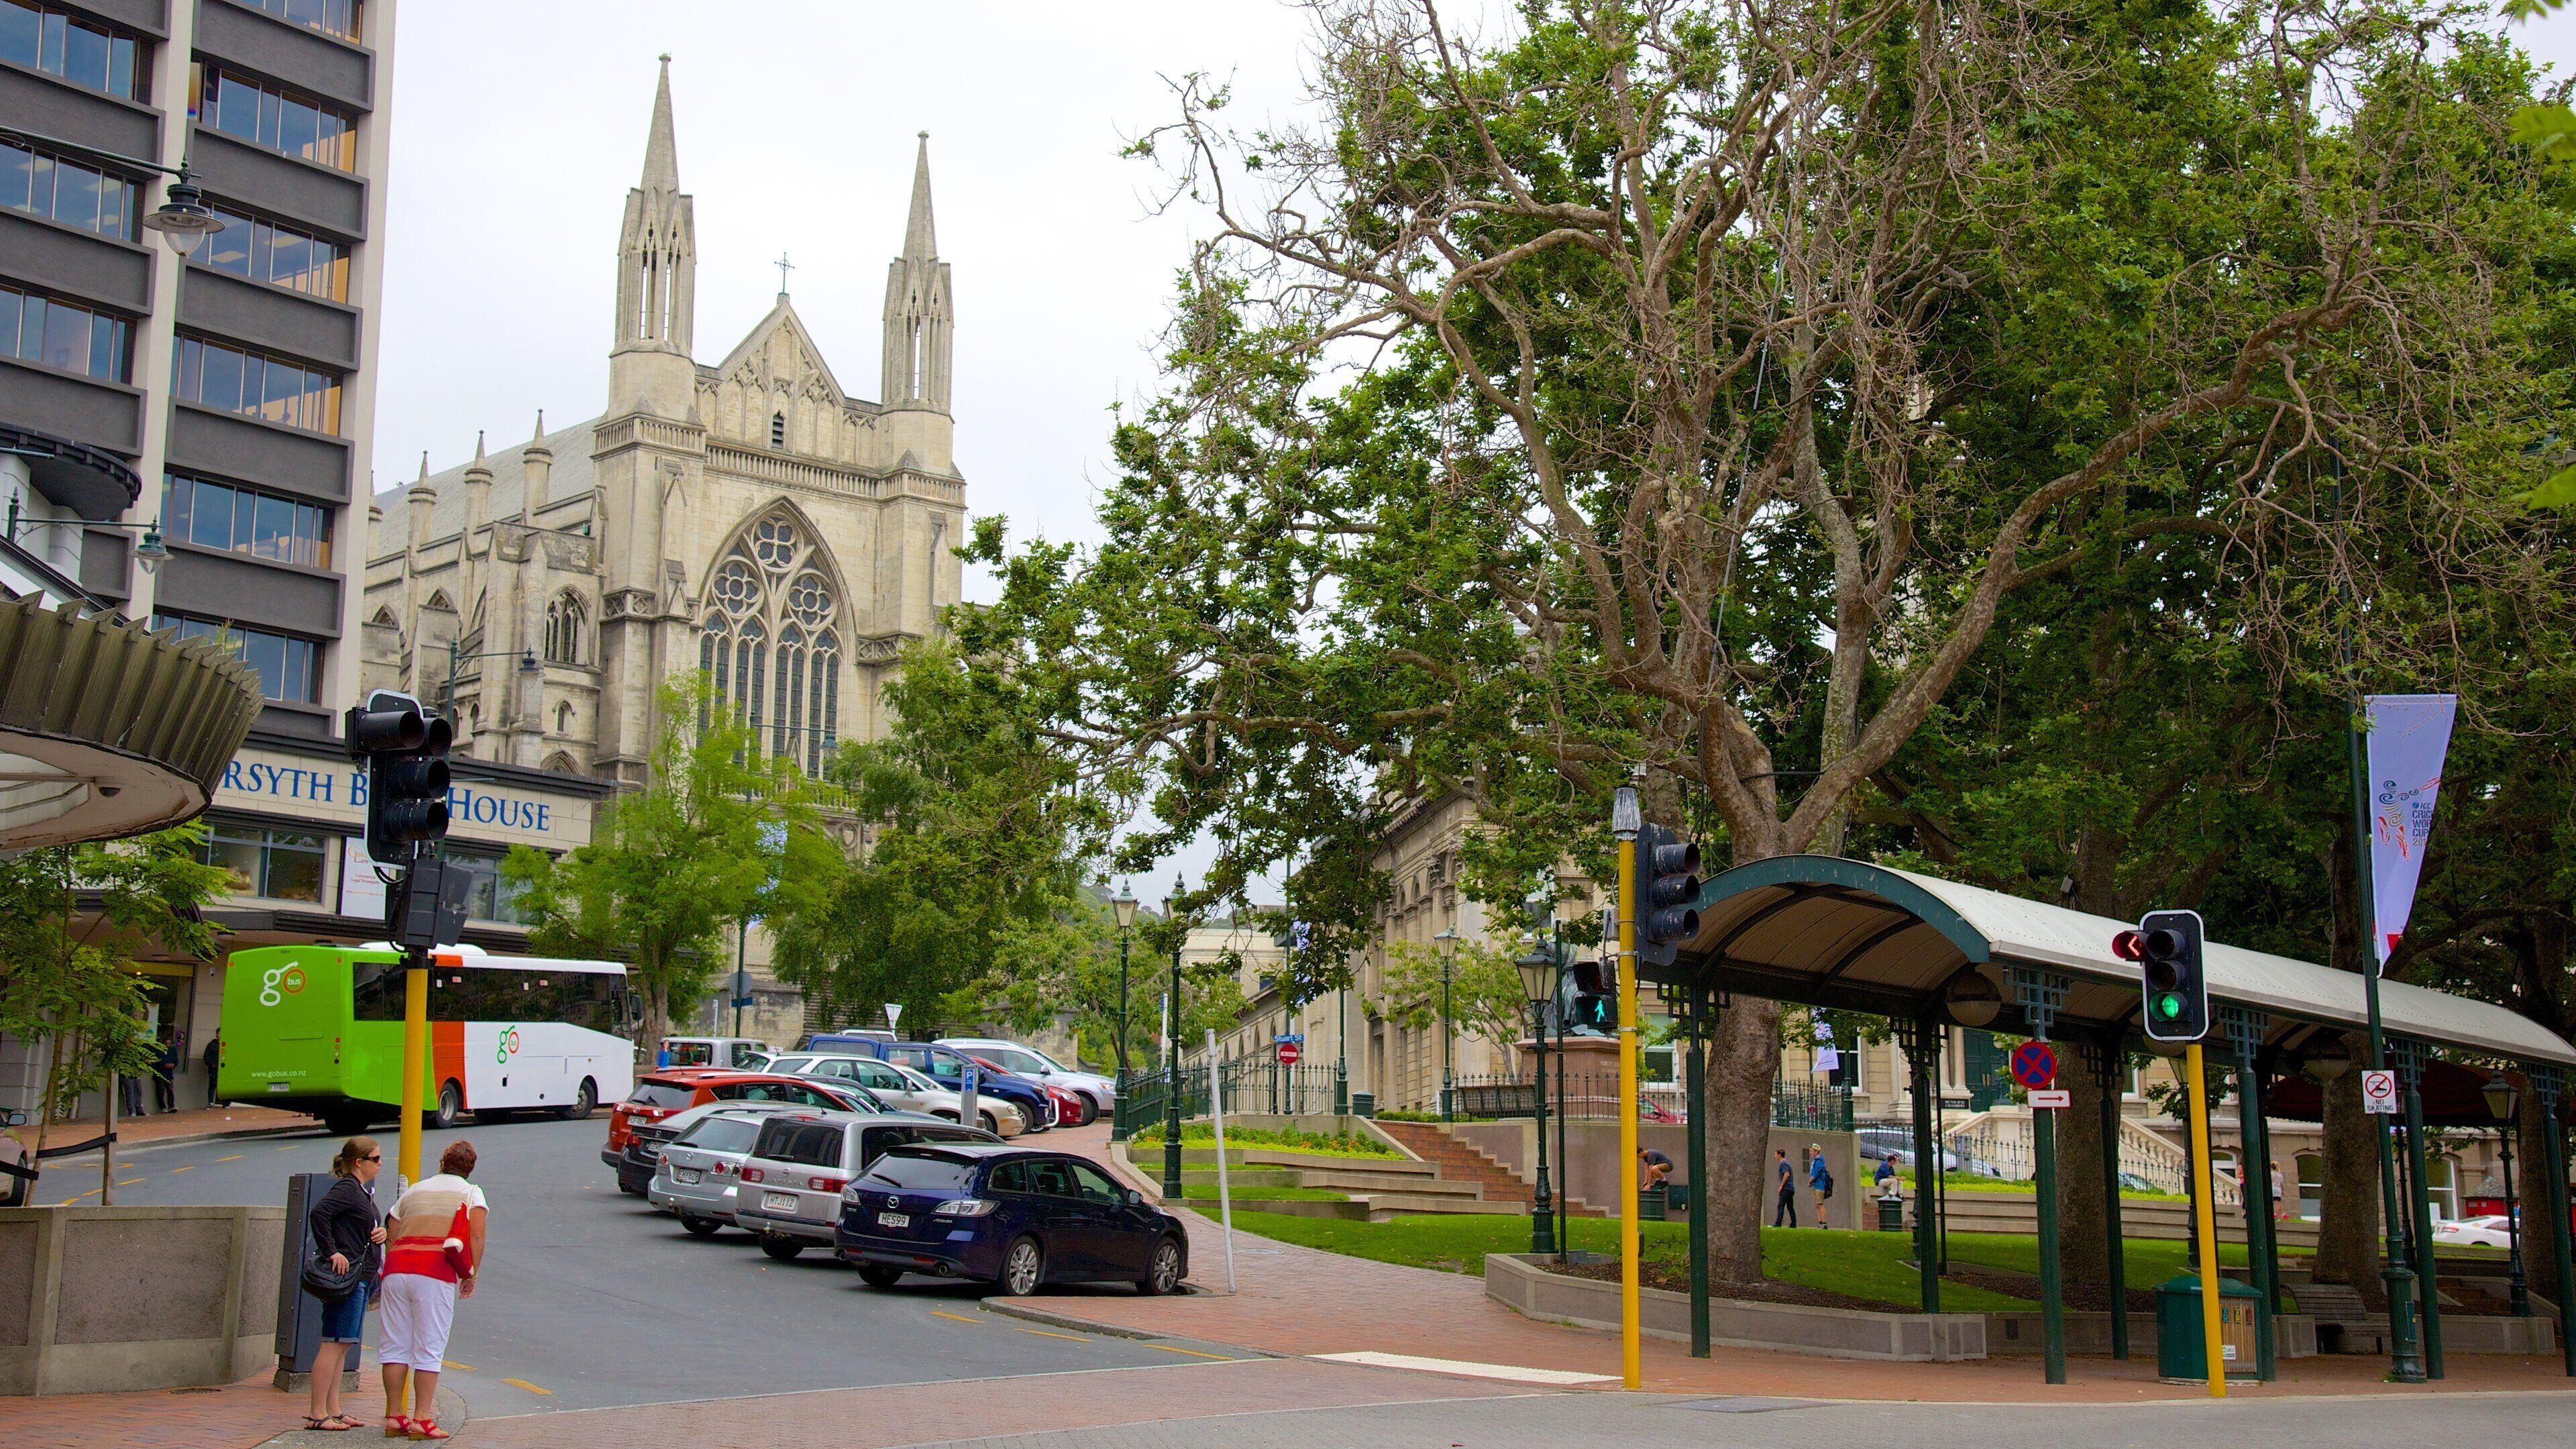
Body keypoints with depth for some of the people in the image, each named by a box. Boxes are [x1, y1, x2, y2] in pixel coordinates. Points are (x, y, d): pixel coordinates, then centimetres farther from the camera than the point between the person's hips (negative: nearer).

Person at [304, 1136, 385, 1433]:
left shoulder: (363, 1191, 19)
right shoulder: (346, 1188, -11)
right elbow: (318, 1213, -26)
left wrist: (381, 1232, 7)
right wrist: (332, 1252, -26)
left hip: (361, 1276, 10)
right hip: (346, 1273, -10)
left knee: (343, 1345, 13)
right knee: (334, 1344, -9)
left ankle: (333, 1410, 18)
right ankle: (317, 1414, -8)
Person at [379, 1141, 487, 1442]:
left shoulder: (413, 1191, 23)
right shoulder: (470, 1192, 11)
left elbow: (391, 1239, 18)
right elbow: (476, 1237, -3)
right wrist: (471, 1275, 5)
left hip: (396, 1268, 4)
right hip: (436, 1272, -4)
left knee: (395, 1345, 10)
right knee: (429, 1348, -1)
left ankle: (394, 1416, 12)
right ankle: (422, 1419, -3)